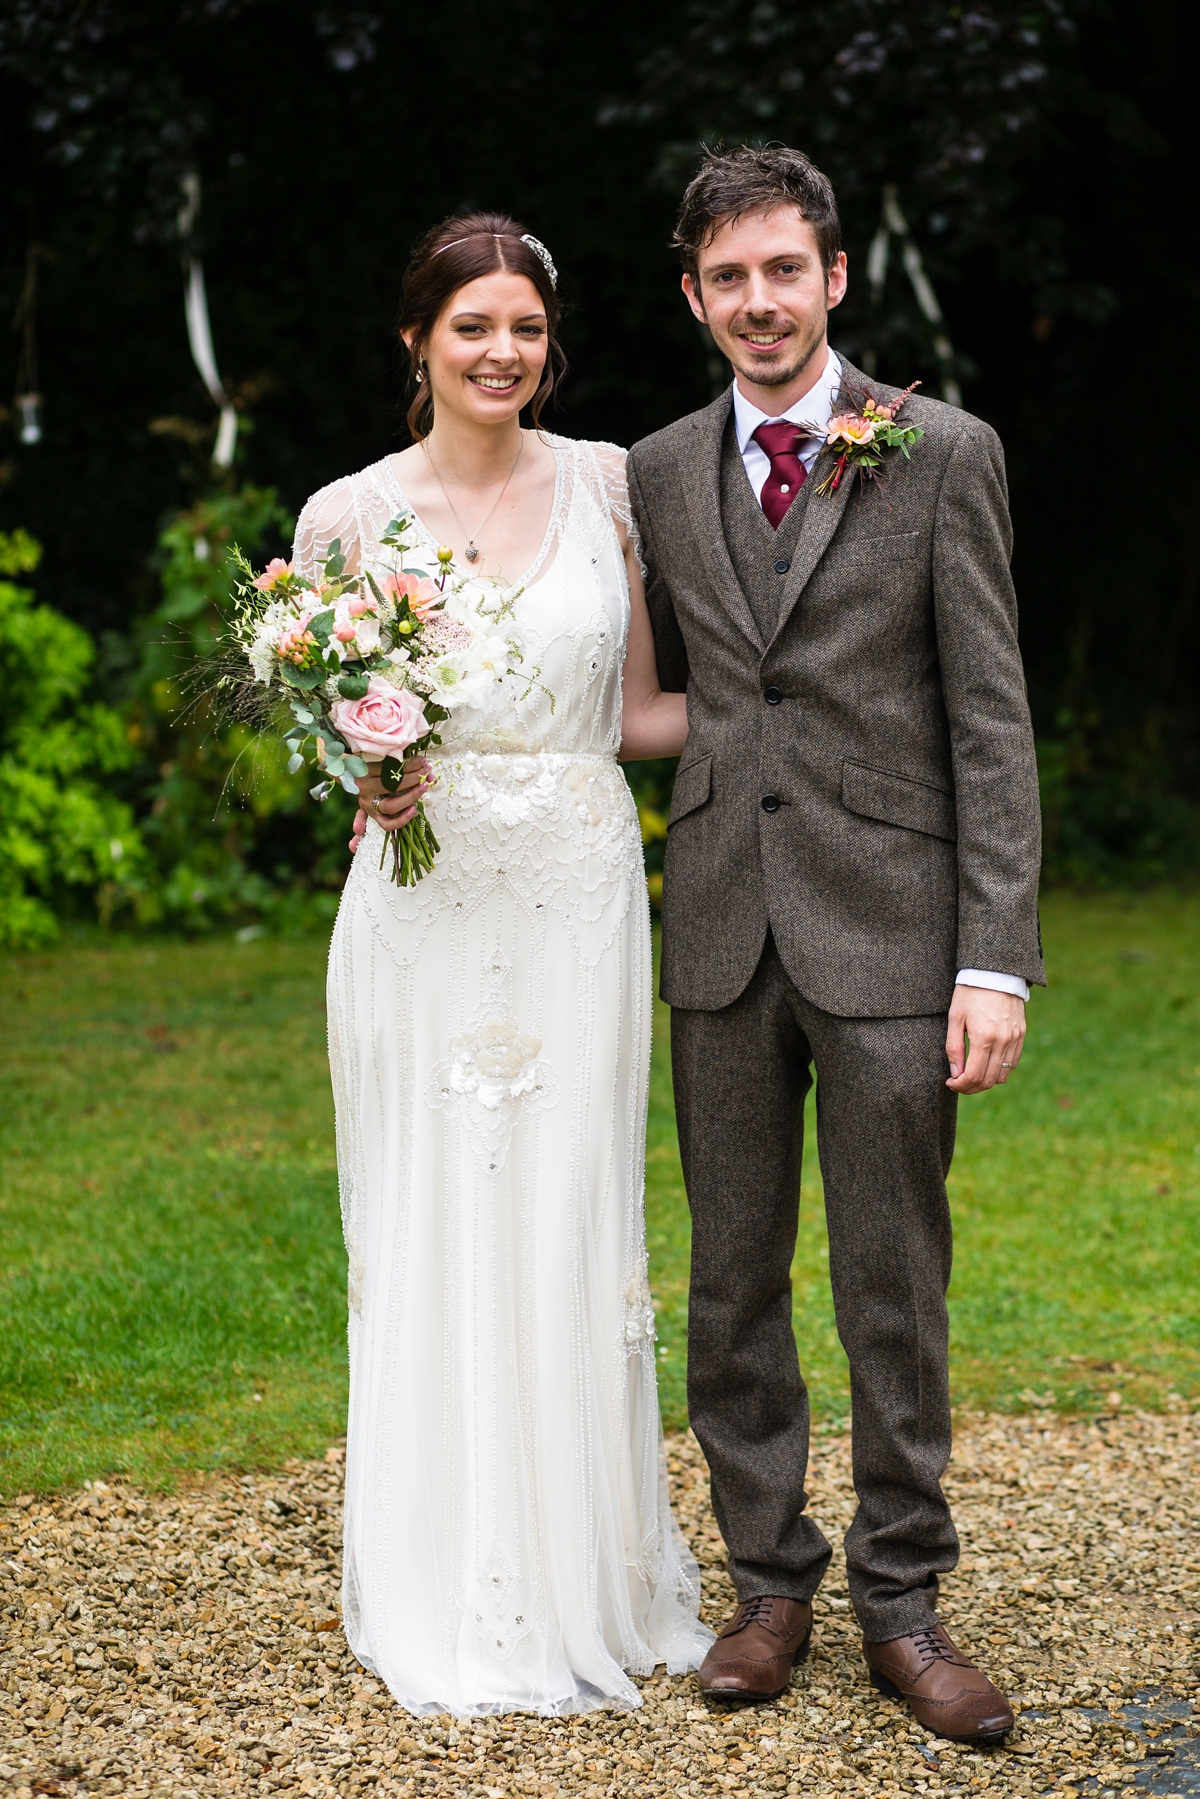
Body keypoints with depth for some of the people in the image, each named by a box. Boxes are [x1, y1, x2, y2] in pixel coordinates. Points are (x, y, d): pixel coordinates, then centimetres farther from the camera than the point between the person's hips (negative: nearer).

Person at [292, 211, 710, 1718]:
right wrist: (365, 788, -13)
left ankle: (592, 1582, 21)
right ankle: (452, 1602, 17)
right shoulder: (346, 516, 1)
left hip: (577, 901, 1)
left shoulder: (607, 484, 3)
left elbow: (632, 712, 7)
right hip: (423, 903, -1)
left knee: (572, 1235, 6)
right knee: (433, 1239, 4)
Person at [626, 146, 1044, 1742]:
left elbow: (992, 721, -4)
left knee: (895, 1286, 3)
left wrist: (998, 960, -11)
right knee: (732, 1281, 9)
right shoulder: (659, 475, 10)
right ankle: (770, 1582, 23)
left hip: (888, 928, -3)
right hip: (721, 931, 3)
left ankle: (903, 1601, 17)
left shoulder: (945, 455, -1)